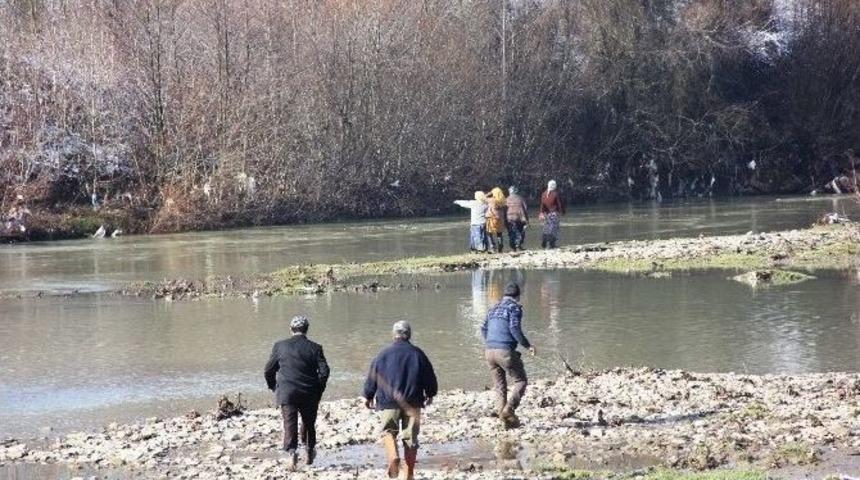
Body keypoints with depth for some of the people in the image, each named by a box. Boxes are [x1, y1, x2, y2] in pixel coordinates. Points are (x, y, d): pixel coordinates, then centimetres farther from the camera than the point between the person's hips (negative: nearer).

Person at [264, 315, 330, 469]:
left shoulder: (280, 346, 2)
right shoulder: (314, 348, -1)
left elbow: (269, 370, 7)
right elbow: (324, 371, -7)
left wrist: (274, 387, 21)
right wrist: (319, 391, 5)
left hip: (286, 393, -1)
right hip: (309, 394, 1)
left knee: (290, 423, -3)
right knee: (309, 422, 19)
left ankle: (291, 451, -24)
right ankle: (310, 451, 27)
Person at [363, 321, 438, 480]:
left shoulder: (384, 354, -2)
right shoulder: (418, 354, 2)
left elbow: (372, 376, 5)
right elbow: (430, 377, 10)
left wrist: (368, 396, 19)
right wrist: (430, 394, 28)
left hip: (389, 401, -1)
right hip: (413, 402, 1)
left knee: (389, 431, 9)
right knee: (410, 436, 7)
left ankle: (393, 457, -19)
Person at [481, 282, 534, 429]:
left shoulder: (494, 309, 20)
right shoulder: (514, 307, -2)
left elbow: (484, 329, 19)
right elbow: (515, 329, -13)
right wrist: (527, 345, -5)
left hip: (489, 351, 7)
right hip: (505, 351, -7)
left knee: (499, 385, 13)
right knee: (520, 381, 5)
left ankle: (501, 411, 4)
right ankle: (509, 409, -13)